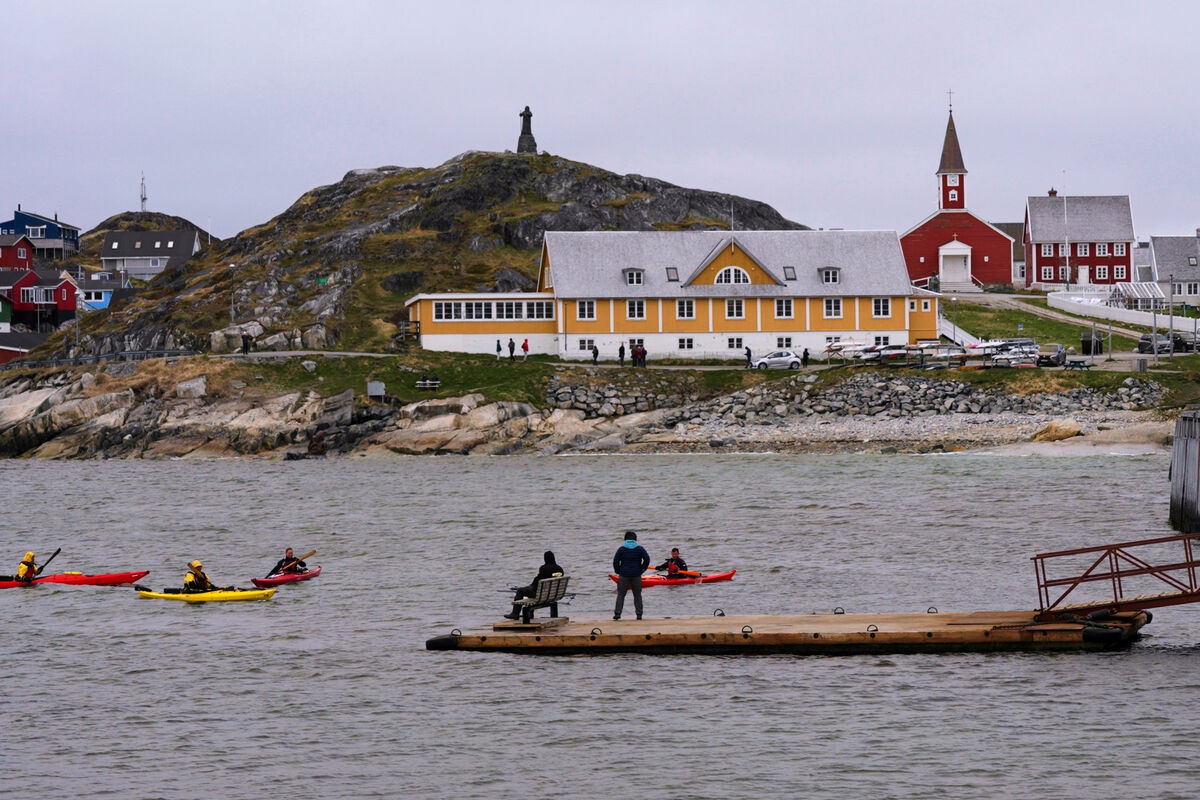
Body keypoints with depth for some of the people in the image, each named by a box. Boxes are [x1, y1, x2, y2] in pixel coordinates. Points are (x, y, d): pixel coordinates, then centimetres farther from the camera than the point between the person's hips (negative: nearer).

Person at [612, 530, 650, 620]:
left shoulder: (621, 549, -2)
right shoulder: (640, 549, 0)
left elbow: (615, 561, -5)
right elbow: (647, 559, -6)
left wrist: (618, 571, 8)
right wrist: (642, 569, 5)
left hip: (624, 575, -1)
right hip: (636, 575, 1)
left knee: (620, 595, 4)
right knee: (637, 595, 10)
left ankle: (617, 613, -5)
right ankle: (639, 614, 7)